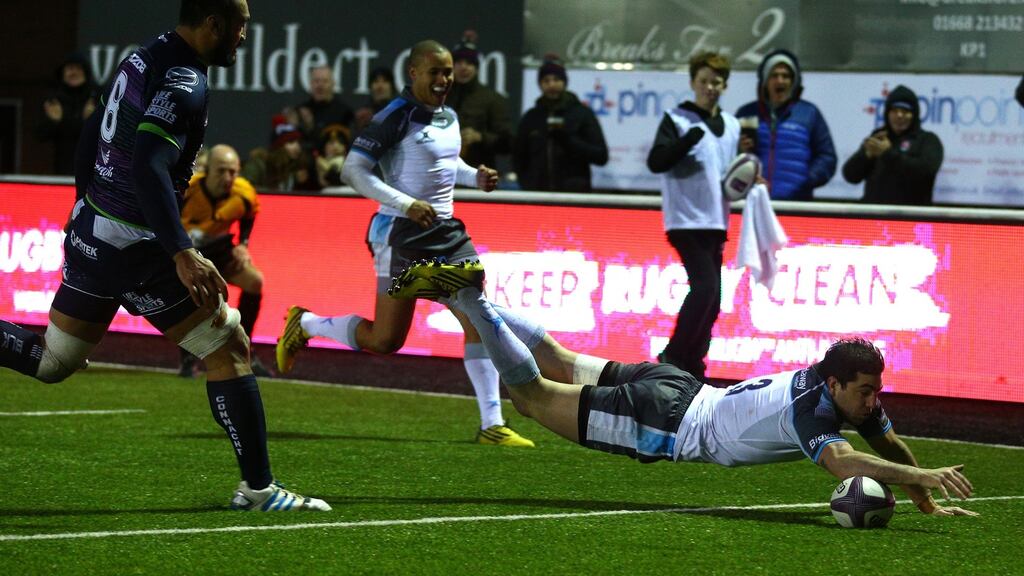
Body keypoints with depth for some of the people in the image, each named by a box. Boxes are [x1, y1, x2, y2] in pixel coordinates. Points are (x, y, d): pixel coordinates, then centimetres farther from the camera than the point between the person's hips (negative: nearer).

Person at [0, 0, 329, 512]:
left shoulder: (143, 57, 10)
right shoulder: (184, 83, -18)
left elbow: (91, 136, 18)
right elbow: (149, 167, -30)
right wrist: (182, 253, -34)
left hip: (89, 232, 9)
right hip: (136, 249, -9)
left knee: (52, 362, 20)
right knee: (228, 348, 1)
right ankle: (258, 489, 2)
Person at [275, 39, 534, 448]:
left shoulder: (449, 117, 10)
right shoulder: (396, 117, -14)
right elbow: (352, 171, -17)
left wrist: (476, 176, 8)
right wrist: (407, 205, -24)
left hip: (445, 230, 7)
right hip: (402, 234, -7)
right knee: (386, 340, -3)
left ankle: (492, 424, -3)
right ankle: (305, 324, 23)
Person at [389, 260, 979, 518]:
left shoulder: (853, 394, -4)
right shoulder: (812, 409, -30)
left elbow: (891, 445, 10)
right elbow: (843, 462, -46)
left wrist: (928, 501, 1)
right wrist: (926, 475, -52)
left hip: (677, 389, 8)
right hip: (669, 424, -8)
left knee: (563, 366, 22)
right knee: (533, 393, 2)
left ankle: (464, 294, 28)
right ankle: (466, 296, 8)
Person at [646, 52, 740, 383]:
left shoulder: (731, 125, 16)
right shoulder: (677, 120, -3)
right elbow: (656, 162, -16)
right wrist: (692, 137, -25)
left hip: (716, 222, 7)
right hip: (685, 219, -7)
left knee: (712, 298, 5)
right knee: (705, 285, -19)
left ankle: (692, 365, 13)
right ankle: (672, 356, -11)